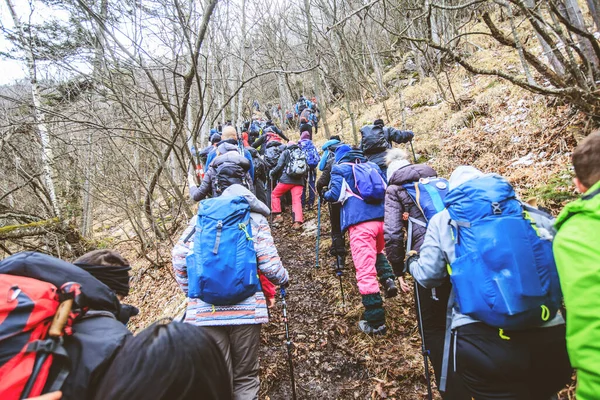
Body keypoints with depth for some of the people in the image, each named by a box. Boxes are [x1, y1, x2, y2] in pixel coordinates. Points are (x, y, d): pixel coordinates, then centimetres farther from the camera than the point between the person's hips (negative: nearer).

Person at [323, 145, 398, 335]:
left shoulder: (340, 169, 7)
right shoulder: (373, 166, 21)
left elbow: (335, 195, -4)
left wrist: (325, 194, 18)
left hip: (360, 223, -6)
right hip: (381, 218, 6)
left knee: (365, 271, -3)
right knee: (378, 251, 35)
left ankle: (375, 322, 0)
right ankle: (388, 279, 9)